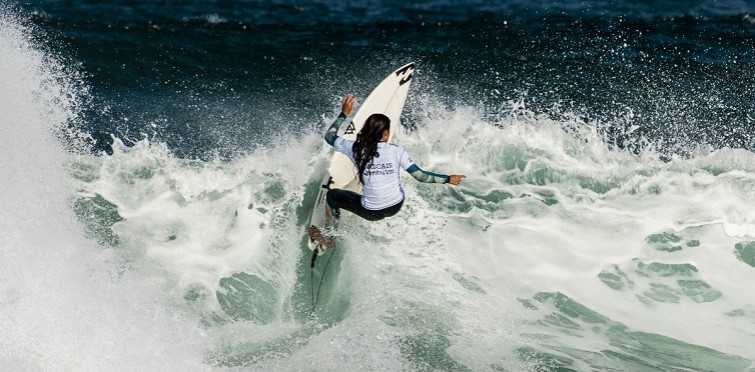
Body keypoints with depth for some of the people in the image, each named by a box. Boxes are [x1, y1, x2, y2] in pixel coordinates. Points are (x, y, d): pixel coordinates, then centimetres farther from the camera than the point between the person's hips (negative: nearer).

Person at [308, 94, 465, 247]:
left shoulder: (355, 148, -15)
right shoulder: (396, 151, -16)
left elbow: (329, 136, 3)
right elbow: (421, 176, -16)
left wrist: (343, 114, 10)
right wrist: (448, 179, -5)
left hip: (371, 212, -2)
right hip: (396, 207, 2)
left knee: (332, 194, 23)